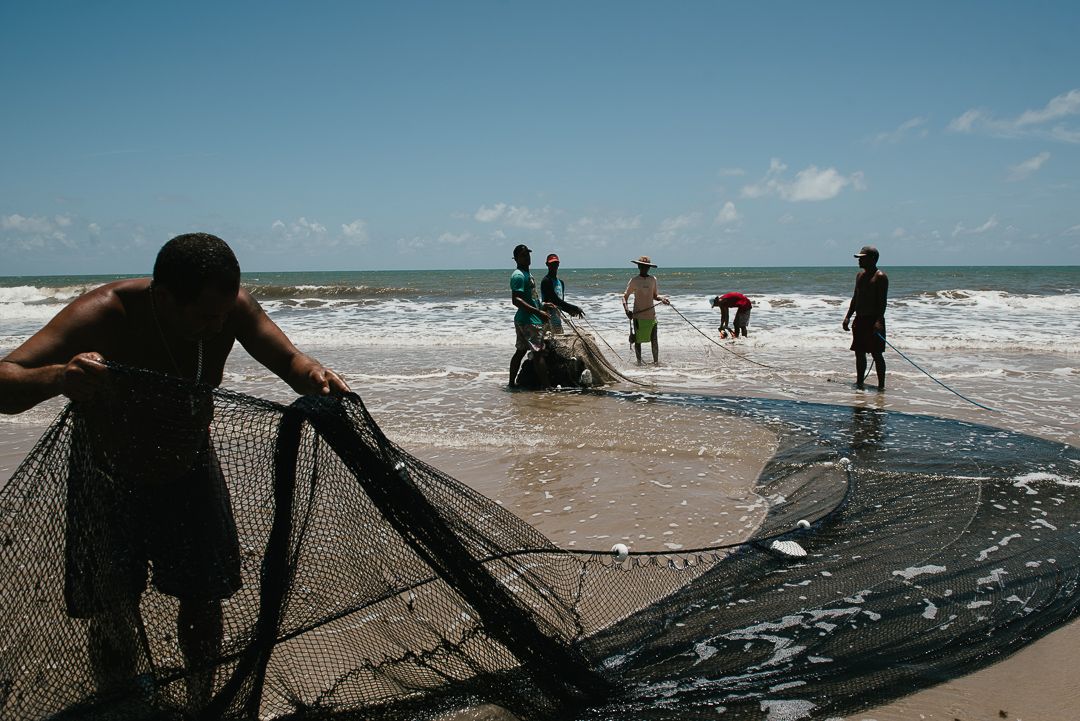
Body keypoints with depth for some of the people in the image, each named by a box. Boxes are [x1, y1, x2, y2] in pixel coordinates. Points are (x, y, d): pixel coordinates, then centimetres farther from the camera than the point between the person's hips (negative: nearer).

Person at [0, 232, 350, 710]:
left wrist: (313, 376, -35)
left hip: (190, 473, 3)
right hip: (109, 483, -3)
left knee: (203, 598, 8)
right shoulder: (101, 315, -33)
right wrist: (60, 376, -62)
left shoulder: (230, 308, -23)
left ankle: (201, 705, 28)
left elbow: (287, 359, -11)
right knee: (113, 616, -4)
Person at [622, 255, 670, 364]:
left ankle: (656, 361, 3)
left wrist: (662, 299, -4)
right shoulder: (634, 280, 0)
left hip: (651, 315, 2)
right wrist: (626, 309, -15)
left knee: (654, 340, -3)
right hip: (638, 316, -2)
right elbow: (625, 296, 2)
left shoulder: (653, 279, 8)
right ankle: (639, 361, 12)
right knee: (638, 340, 3)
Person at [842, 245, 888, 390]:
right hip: (860, 319, 8)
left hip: (874, 320, -8)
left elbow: (882, 301, -16)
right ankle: (859, 382, 20)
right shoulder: (860, 274, 14)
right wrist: (848, 316, 14)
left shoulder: (880, 277, -10)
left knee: (877, 354, -5)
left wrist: (879, 321, -25)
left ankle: (881, 385, 0)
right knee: (859, 352, 11)